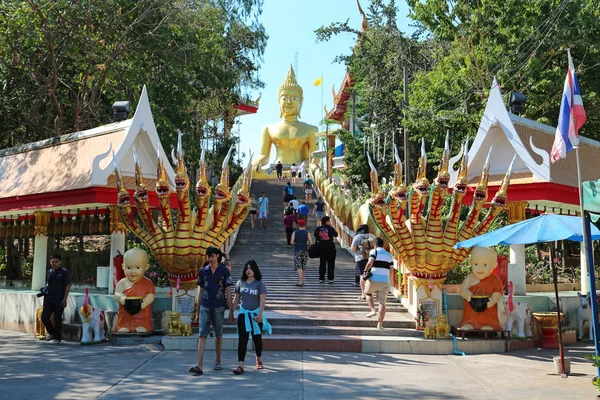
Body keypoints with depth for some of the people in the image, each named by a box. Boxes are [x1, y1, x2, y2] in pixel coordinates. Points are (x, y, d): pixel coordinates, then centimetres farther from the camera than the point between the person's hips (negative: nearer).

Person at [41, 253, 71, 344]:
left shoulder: (64, 272, -5)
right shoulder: (49, 272, 12)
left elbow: (68, 286, -7)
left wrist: (64, 299, -14)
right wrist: (44, 291, 6)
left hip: (59, 301, -5)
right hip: (49, 300, 6)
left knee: (57, 319, -2)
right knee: (44, 317, 3)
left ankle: (57, 338, 12)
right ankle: (52, 333, 26)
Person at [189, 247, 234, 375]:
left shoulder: (224, 271, 0)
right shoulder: (203, 271, 7)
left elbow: (228, 292, 1)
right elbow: (200, 291, 13)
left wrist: (231, 311, -1)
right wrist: (197, 309, 12)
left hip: (219, 307, -1)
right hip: (205, 307, 1)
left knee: (218, 335, 9)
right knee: (202, 335, -8)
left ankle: (218, 362, 24)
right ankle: (199, 366, -13)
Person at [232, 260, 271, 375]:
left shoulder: (259, 283, -6)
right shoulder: (240, 282, 4)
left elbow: (262, 300, -10)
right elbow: (236, 299, 11)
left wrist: (260, 314, -19)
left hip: (255, 313, -2)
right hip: (243, 313, 2)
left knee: (257, 338, 13)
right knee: (242, 339, -7)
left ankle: (258, 359, 36)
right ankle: (240, 365, -13)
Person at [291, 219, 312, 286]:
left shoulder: (295, 233, 0)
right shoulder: (307, 233, 0)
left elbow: (292, 242, -7)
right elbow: (311, 242, -7)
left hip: (297, 250, -1)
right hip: (305, 250, 1)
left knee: (298, 266, -6)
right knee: (303, 266, 16)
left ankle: (300, 282, -19)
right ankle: (302, 280, 23)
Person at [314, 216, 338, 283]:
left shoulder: (318, 229, -2)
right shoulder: (330, 229, -12)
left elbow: (315, 237, 6)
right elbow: (336, 235, -1)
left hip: (321, 247, 3)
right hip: (330, 247, -3)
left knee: (322, 263, 10)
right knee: (330, 263, 5)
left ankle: (321, 278, 9)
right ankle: (330, 278, 5)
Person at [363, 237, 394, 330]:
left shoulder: (374, 251, 2)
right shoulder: (389, 255, 17)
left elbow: (370, 262, -16)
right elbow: (391, 271, 15)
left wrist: (365, 271, 0)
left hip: (373, 279, -3)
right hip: (385, 281, 3)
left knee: (368, 294, 25)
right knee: (382, 303, 6)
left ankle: (373, 310, 3)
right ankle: (380, 324, 1)